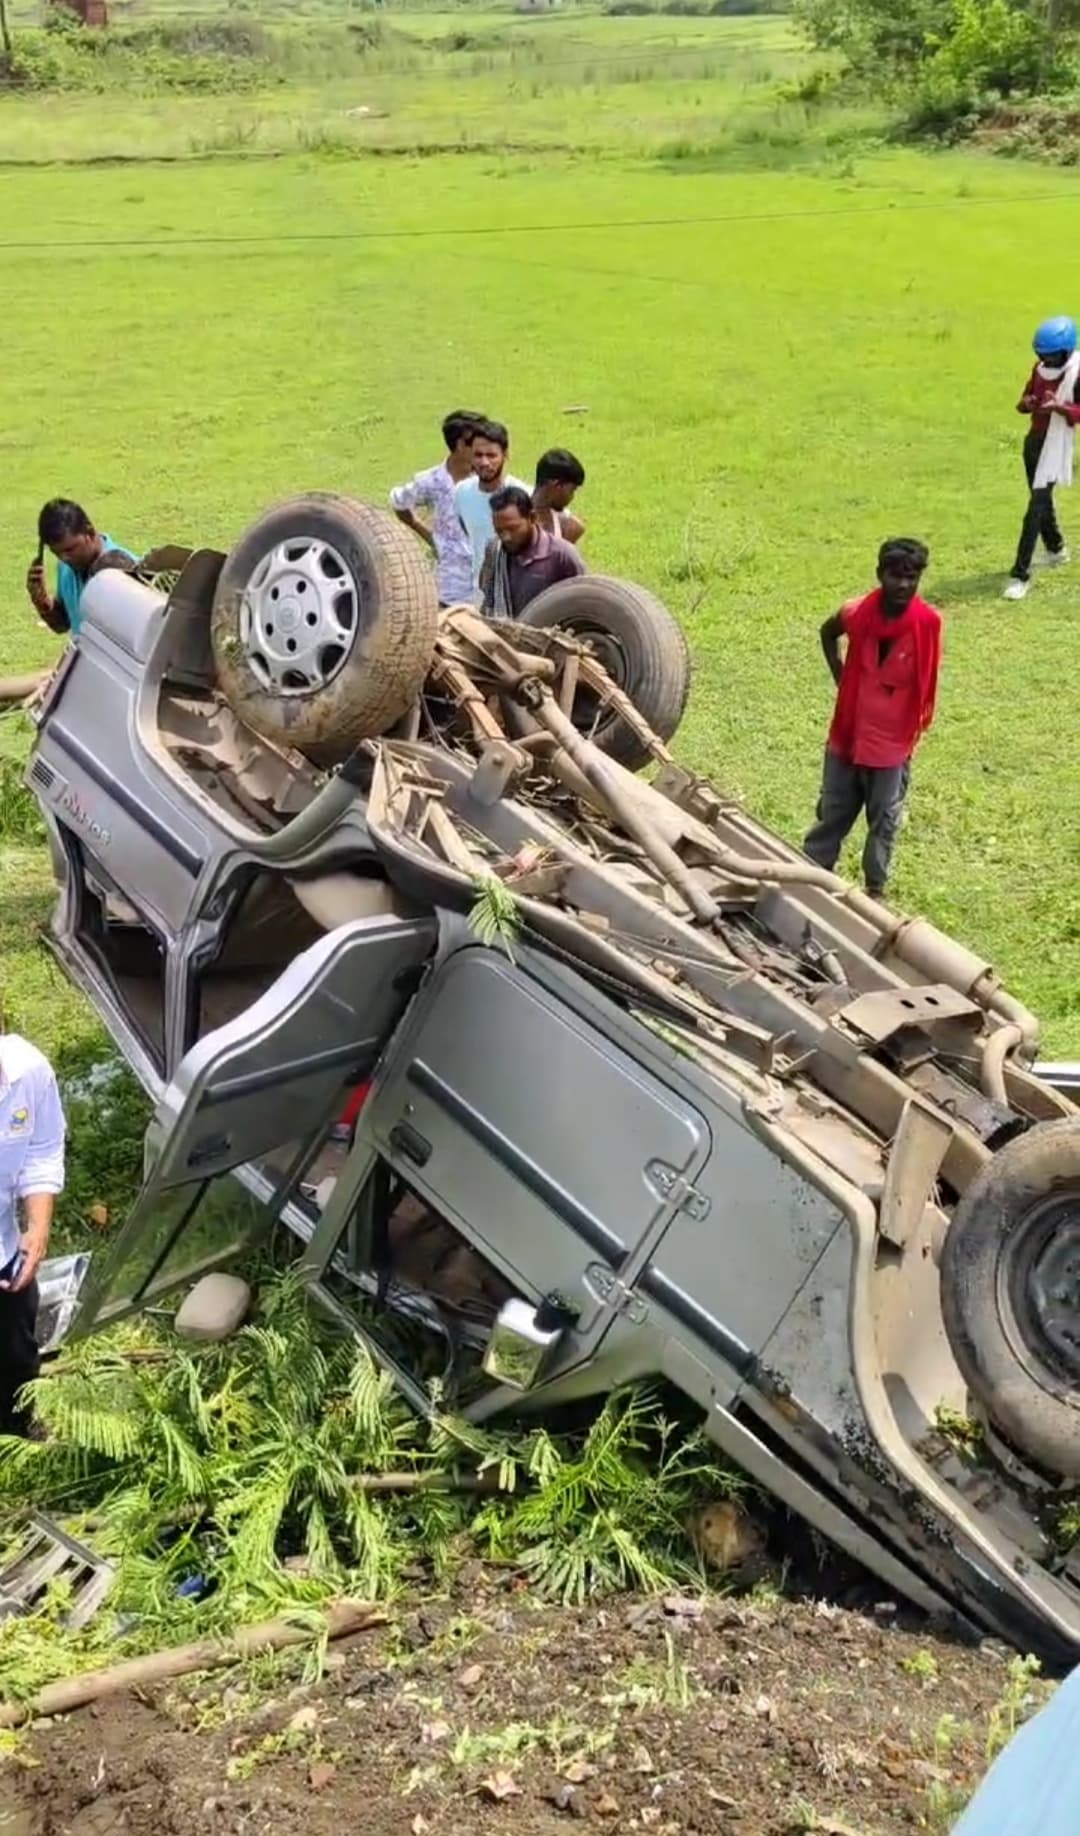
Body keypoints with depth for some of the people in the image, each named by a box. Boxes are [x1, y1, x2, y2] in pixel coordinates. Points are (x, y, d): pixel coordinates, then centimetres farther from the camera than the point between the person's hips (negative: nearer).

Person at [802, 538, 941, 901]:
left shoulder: (928, 622, -16)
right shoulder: (857, 613, -12)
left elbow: (926, 680, -2)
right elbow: (828, 633, 12)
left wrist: (915, 730, 2)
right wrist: (839, 675, 4)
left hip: (893, 742, -2)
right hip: (848, 735, 2)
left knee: (884, 820, 13)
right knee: (832, 812, 16)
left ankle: (875, 887, 29)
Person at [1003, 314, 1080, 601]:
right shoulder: (1040, 369, 5)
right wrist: (1025, 403, -12)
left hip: (1055, 447, -7)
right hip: (1033, 440, 7)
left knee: (1037, 507, -13)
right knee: (1041, 500, 22)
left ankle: (1021, 575, -14)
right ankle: (1056, 549, 47)